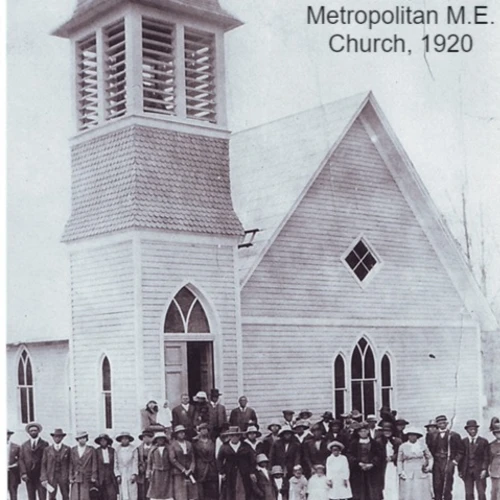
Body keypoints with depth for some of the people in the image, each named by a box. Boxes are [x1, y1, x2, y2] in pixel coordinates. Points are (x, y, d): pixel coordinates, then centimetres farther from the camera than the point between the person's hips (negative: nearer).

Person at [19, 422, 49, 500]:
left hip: (41, 476, -2)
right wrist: (23, 473, -6)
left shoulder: (44, 444, 5)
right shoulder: (24, 445, 13)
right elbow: (21, 460, 7)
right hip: (29, 476, 2)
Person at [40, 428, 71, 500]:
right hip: (51, 477, 0)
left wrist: (70, 477, -3)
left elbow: (70, 464, 5)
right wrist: (44, 478, -3)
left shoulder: (67, 449, 4)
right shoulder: (47, 450, 7)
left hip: (64, 477, 0)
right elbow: (43, 465, 5)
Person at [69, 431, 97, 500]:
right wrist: (70, 477, 3)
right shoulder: (73, 450, 10)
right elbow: (71, 464, 9)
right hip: (76, 478, 2)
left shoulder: (91, 450, 4)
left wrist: (94, 477, -4)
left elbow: (94, 464, 3)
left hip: (87, 479, -2)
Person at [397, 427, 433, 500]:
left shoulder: (422, 445, 5)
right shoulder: (403, 447, 4)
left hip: (421, 474, 1)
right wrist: (400, 472, -1)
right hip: (407, 476, -1)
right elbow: (399, 461, 8)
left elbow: (429, 458, 13)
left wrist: (429, 467, -1)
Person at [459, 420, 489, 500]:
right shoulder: (463, 442, 8)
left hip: (479, 471, -1)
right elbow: (461, 457, 8)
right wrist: (460, 470, 2)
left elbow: (486, 457, 1)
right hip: (467, 471, 1)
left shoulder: (483, 441, 4)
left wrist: (484, 469, -9)